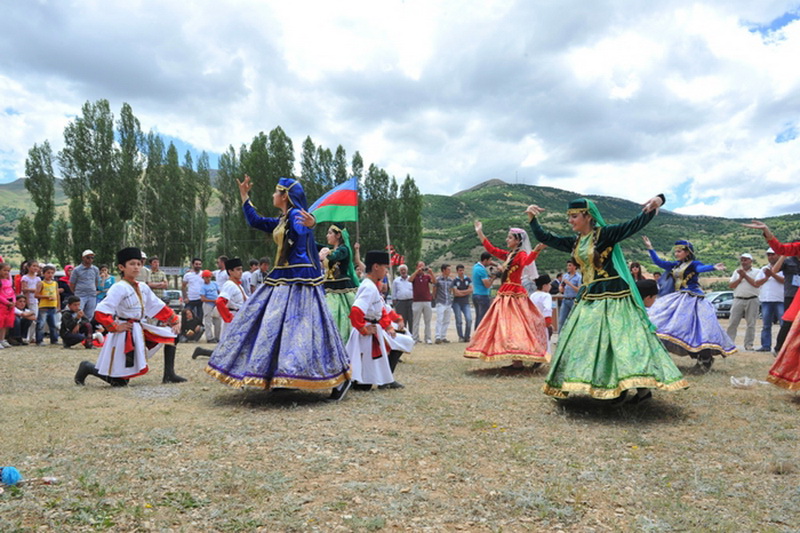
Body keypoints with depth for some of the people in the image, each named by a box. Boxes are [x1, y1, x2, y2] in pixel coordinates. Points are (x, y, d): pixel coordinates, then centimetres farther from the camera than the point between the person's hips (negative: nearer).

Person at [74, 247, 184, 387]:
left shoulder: (143, 287, 6)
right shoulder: (119, 288, -17)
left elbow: (158, 307, 12)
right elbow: (101, 312, -24)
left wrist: (175, 320, 5)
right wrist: (115, 327, -19)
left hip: (140, 329, 8)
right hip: (125, 333, -7)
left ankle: (169, 375, 1)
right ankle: (87, 367, 24)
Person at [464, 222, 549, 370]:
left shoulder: (521, 254, -8)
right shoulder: (508, 255, 15)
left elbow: (527, 261, -31)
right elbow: (492, 249, 25)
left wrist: (536, 251, -50)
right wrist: (480, 233, 29)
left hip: (515, 294, -9)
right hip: (505, 294, 9)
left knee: (514, 326, -10)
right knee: (506, 326, 11)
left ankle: (519, 361, -9)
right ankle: (516, 361, 17)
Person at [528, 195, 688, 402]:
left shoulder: (605, 234, -8)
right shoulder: (574, 242, 11)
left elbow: (636, 224, -16)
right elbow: (545, 238, 15)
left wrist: (658, 201, -29)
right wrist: (532, 218, 5)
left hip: (611, 294, -8)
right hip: (589, 296, 8)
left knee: (620, 337, -9)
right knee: (586, 339, 8)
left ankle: (643, 386, -2)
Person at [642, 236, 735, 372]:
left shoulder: (693, 264, -5)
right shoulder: (675, 265, 16)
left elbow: (701, 268, -26)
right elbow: (659, 262, 20)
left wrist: (713, 267, -47)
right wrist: (650, 249, 16)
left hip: (693, 299, -8)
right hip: (678, 299, 8)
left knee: (696, 329, -14)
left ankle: (705, 361, -6)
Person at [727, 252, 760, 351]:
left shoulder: (756, 272, 6)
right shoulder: (737, 272, 16)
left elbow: (757, 284, -10)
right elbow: (731, 285, 9)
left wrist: (745, 275, -9)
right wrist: (740, 278, -3)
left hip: (752, 300, -2)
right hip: (738, 299, 2)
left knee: (751, 323, 1)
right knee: (733, 322, -2)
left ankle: (748, 344, 7)